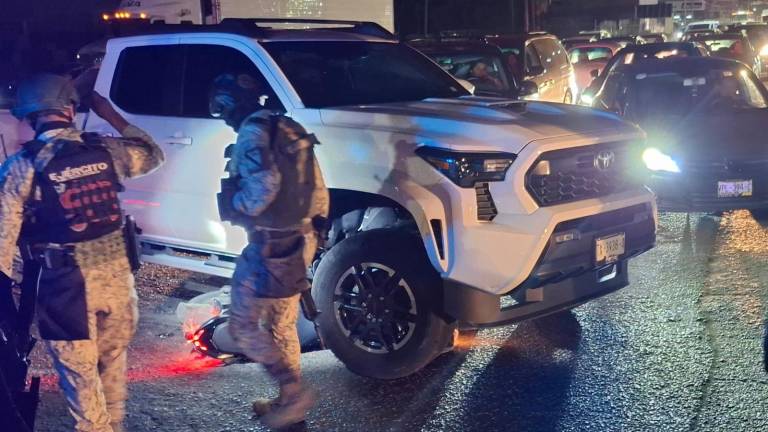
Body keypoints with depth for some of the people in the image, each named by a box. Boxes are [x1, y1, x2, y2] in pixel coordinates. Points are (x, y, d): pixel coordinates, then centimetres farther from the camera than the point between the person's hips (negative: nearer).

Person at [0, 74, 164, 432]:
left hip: (65, 285, -4)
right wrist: (110, 115, 22)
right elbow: (152, 155, 18)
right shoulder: (105, 151, -2)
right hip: (115, 275, 4)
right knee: (112, 362, 22)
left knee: (79, 372, 12)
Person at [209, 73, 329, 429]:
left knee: (242, 325, 2)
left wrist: (234, 206, -10)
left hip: (270, 245, -9)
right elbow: (313, 188, 13)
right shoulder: (286, 129, 13)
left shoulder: (253, 133, -14)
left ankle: (294, 390, 0)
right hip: (299, 238, 9)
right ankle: (290, 399, 28)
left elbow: (263, 186, -29)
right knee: (281, 326, 19)